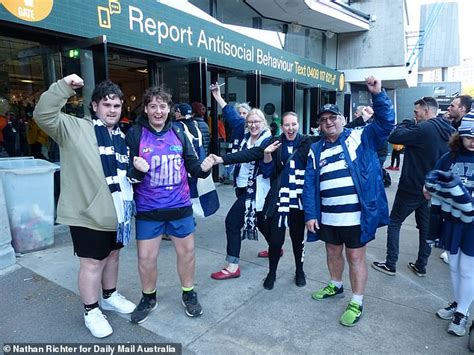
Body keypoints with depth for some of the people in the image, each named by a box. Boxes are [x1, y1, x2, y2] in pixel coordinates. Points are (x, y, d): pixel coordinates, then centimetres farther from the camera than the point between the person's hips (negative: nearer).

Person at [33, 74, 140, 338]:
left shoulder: (121, 136, 12)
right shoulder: (75, 128, -7)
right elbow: (44, 115, -23)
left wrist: (129, 203, 15)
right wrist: (64, 87, -30)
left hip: (116, 211, 7)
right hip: (88, 212, -6)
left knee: (112, 254, 20)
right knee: (92, 262, 4)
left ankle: (110, 296, 42)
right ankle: (91, 312, 25)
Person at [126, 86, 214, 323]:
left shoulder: (178, 133, 1)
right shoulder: (135, 134, -7)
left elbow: (191, 165, 2)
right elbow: (127, 174, -7)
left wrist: (203, 167, -19)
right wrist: (137, 170, -29)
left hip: (180, 206, 2)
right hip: (148, 209, -2)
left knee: (187, 251, 14)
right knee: (146, 257, 8)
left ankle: (189, 294, 38)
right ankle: (148, 298, 36)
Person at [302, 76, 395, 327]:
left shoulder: (360, 138, -1)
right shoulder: (316, 150, 7)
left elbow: (386, 122, -12)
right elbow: (310, 185, 5)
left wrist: (378, 95, -24)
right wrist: (310, 214, -1)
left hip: (357, 215, -4)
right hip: (328, 216, 5)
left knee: (355, 256, 7)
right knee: (333, 252, 21)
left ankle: (357, 303, 24)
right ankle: (336, 286, 45)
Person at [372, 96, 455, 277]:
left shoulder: (424, 128, -22)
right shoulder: (448, 130, 6)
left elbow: (393, 137, -22)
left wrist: (407, 123, -5)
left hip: (412, 187, -8)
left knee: (394, 222, 5)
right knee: (426, 226, 15)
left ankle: (390, 264, 10)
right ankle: (421, 266, 26)